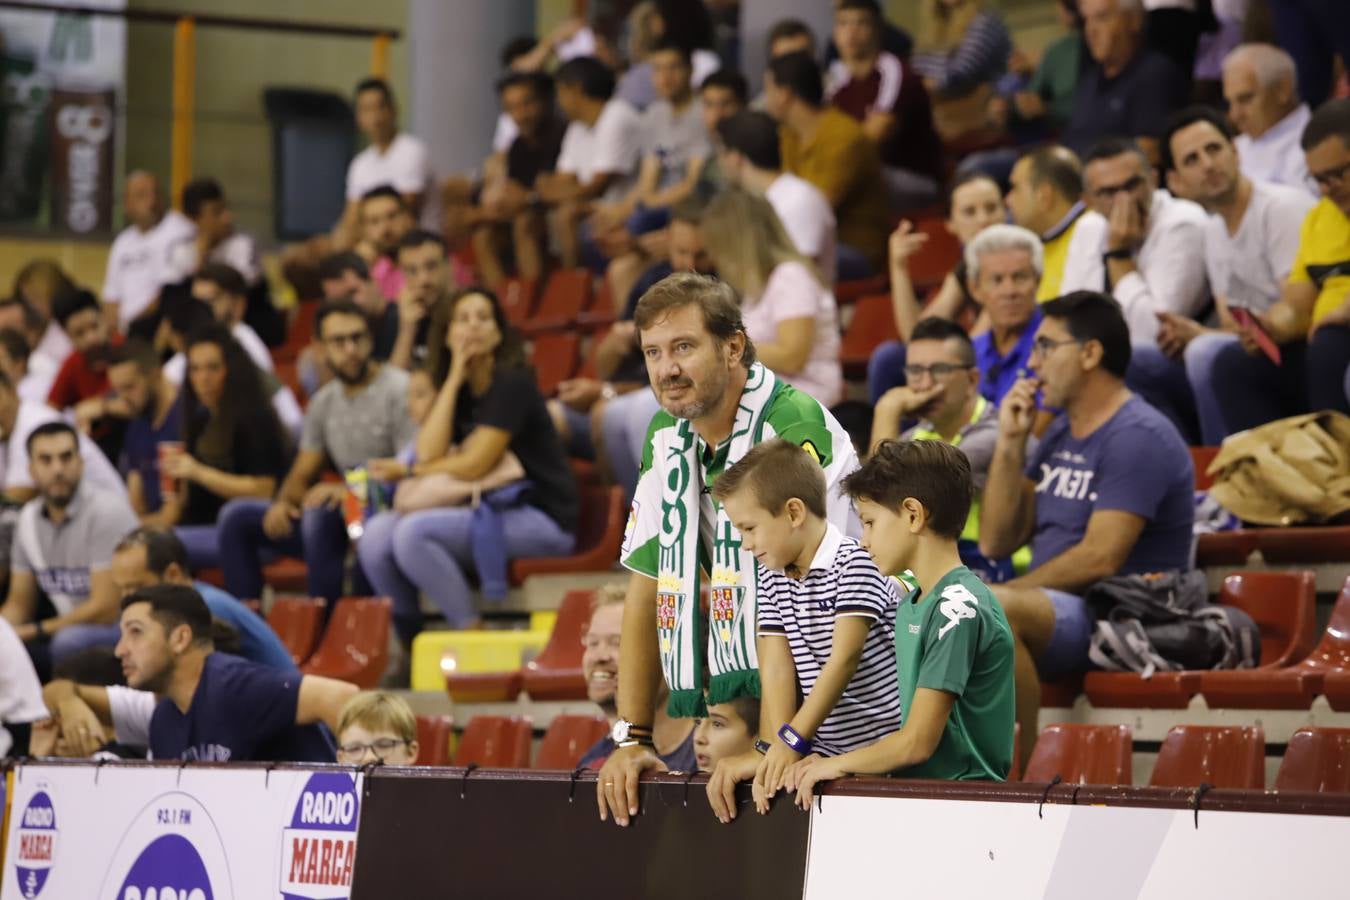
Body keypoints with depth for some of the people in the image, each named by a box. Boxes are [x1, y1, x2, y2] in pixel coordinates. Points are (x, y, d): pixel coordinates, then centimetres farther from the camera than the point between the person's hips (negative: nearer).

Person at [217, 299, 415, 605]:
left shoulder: (398, 390, -9)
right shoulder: (324, 402, 14)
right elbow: (302, 475, 18)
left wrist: (352, 491, -28)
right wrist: (283, 502, -6)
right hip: (345, 514, 8)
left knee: (321, 514, -38)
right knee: (237, 515, 0)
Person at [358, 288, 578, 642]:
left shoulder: (511, 383, -9)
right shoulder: (459, 392, 14)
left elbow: (473, 465, -15)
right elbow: (429, 453, -4)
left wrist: (408, 471, 0)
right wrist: (454, 379, -3)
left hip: (542, 522, -8)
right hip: (490, 515, 8)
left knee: (414, 532, -27)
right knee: (376, 534, -10)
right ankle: (412, 643, -1)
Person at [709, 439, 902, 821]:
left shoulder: (855, 563, -9)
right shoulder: (771, 578, 12)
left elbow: (844, 658, -17)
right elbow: (777, 665, 2)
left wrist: (791, 741, -23)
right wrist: (770, 747, -13)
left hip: (882, 748, -6)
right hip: (821, 754, 6)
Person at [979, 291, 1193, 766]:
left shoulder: (1138, 437, -11)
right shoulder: (1060, 433, 18)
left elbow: (1100, 559, -20)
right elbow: (996, 542, 15)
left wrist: (1001, 593, -14)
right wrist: (1010, 443, 5)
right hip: (1052, 610, 9)